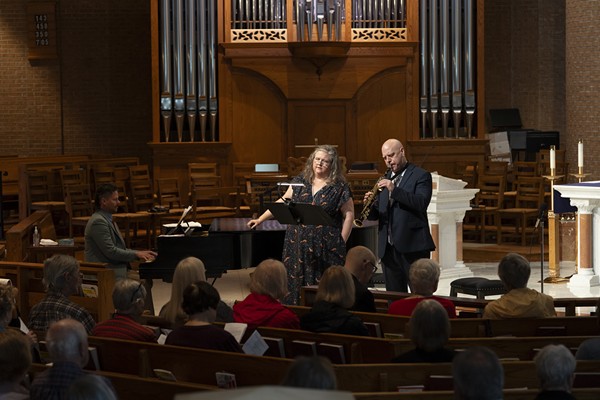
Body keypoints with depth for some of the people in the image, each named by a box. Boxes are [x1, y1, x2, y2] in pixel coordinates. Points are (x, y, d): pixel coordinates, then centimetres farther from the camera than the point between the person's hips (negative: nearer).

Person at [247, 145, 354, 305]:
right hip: (298, 246, 4)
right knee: (296, 283, 5)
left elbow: (349, 215, -1)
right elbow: (282, 203, 14)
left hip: (325, 249, -4)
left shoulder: (339, 187, -3)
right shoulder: (300, 182, 8)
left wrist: (342, 242, -6)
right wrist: (260, 219, 12)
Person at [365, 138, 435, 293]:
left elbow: (422, 203, -17)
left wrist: (394, 190, -23)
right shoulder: (385, 179, 17)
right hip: (388, 248, 6)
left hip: (412, 247, -6)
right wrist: (370, 204, -7)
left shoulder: (421, 176, -1)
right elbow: (376, 214, 15)